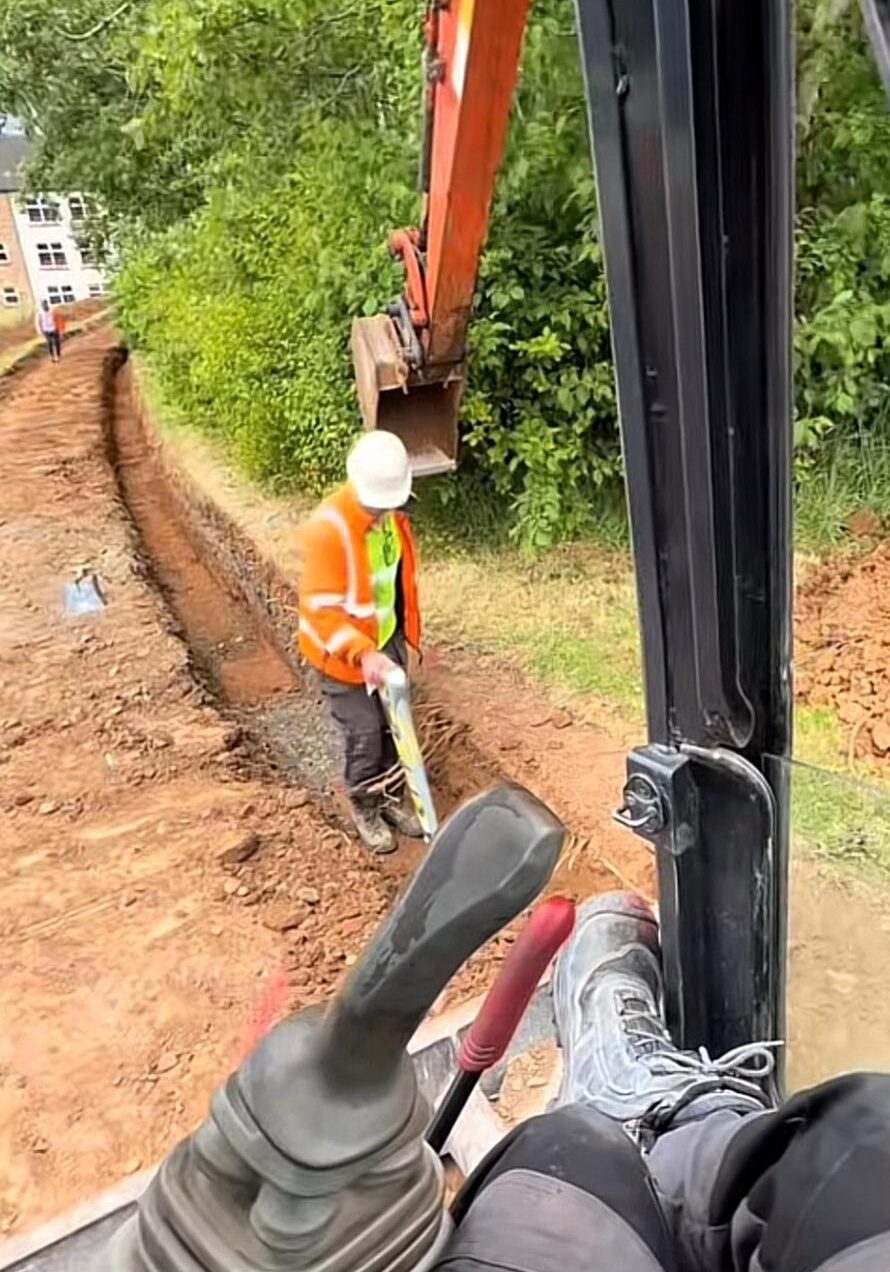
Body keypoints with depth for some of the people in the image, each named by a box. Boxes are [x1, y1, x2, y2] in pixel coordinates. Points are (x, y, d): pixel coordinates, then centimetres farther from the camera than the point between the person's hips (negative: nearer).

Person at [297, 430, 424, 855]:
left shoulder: (392, 514, -5)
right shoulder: (328, 529, -29)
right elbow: (321, 608, -32)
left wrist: (408, 629, 17)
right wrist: (363, 653, -43)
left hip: (390, 641, 6)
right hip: (347, 654, -6)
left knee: (395, 726, 17)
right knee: (364, 734, 5)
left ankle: (394, 798, 37)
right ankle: (365, 810, 28)